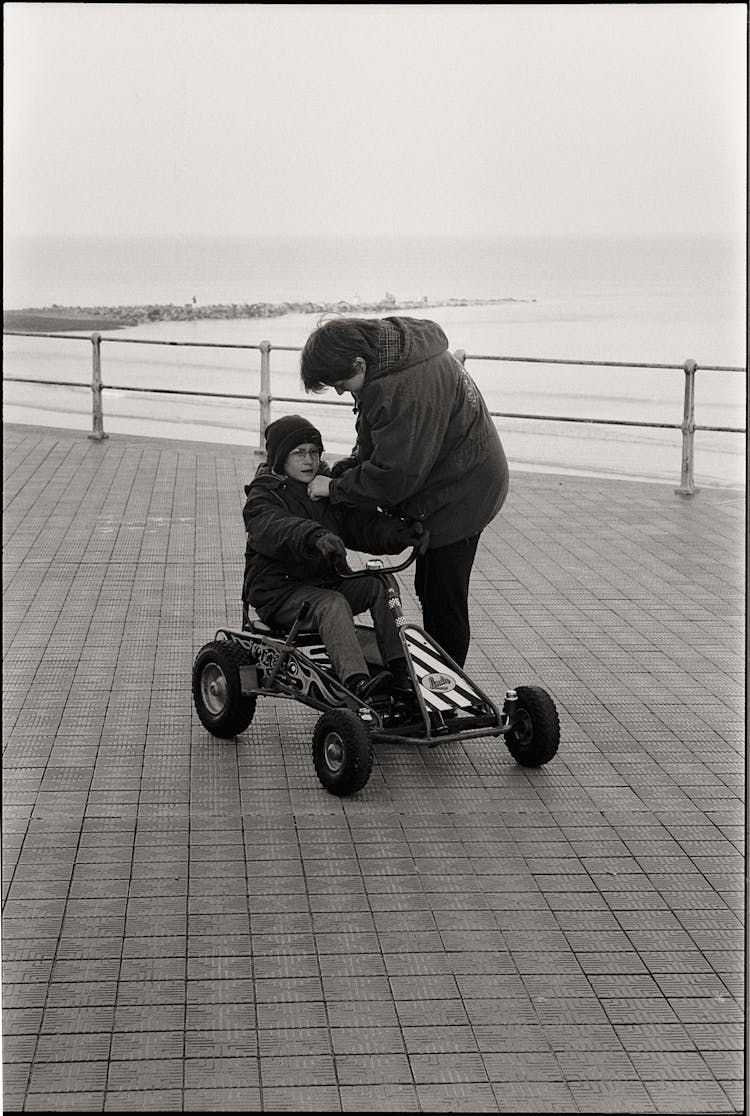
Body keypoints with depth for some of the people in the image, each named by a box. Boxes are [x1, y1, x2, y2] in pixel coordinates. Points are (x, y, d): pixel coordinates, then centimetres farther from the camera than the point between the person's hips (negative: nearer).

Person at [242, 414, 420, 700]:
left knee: (379, 585, -15)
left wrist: (398, 534, -19)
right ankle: (357, 682, -47)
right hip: (279, 593, -6)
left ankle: (400, 669, -19)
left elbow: (362, 524, 3)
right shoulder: (263, 496, -6)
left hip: (328, 582, 6)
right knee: (333, 604, -33)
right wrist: (315, 536, -51)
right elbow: (273, 528, -30)